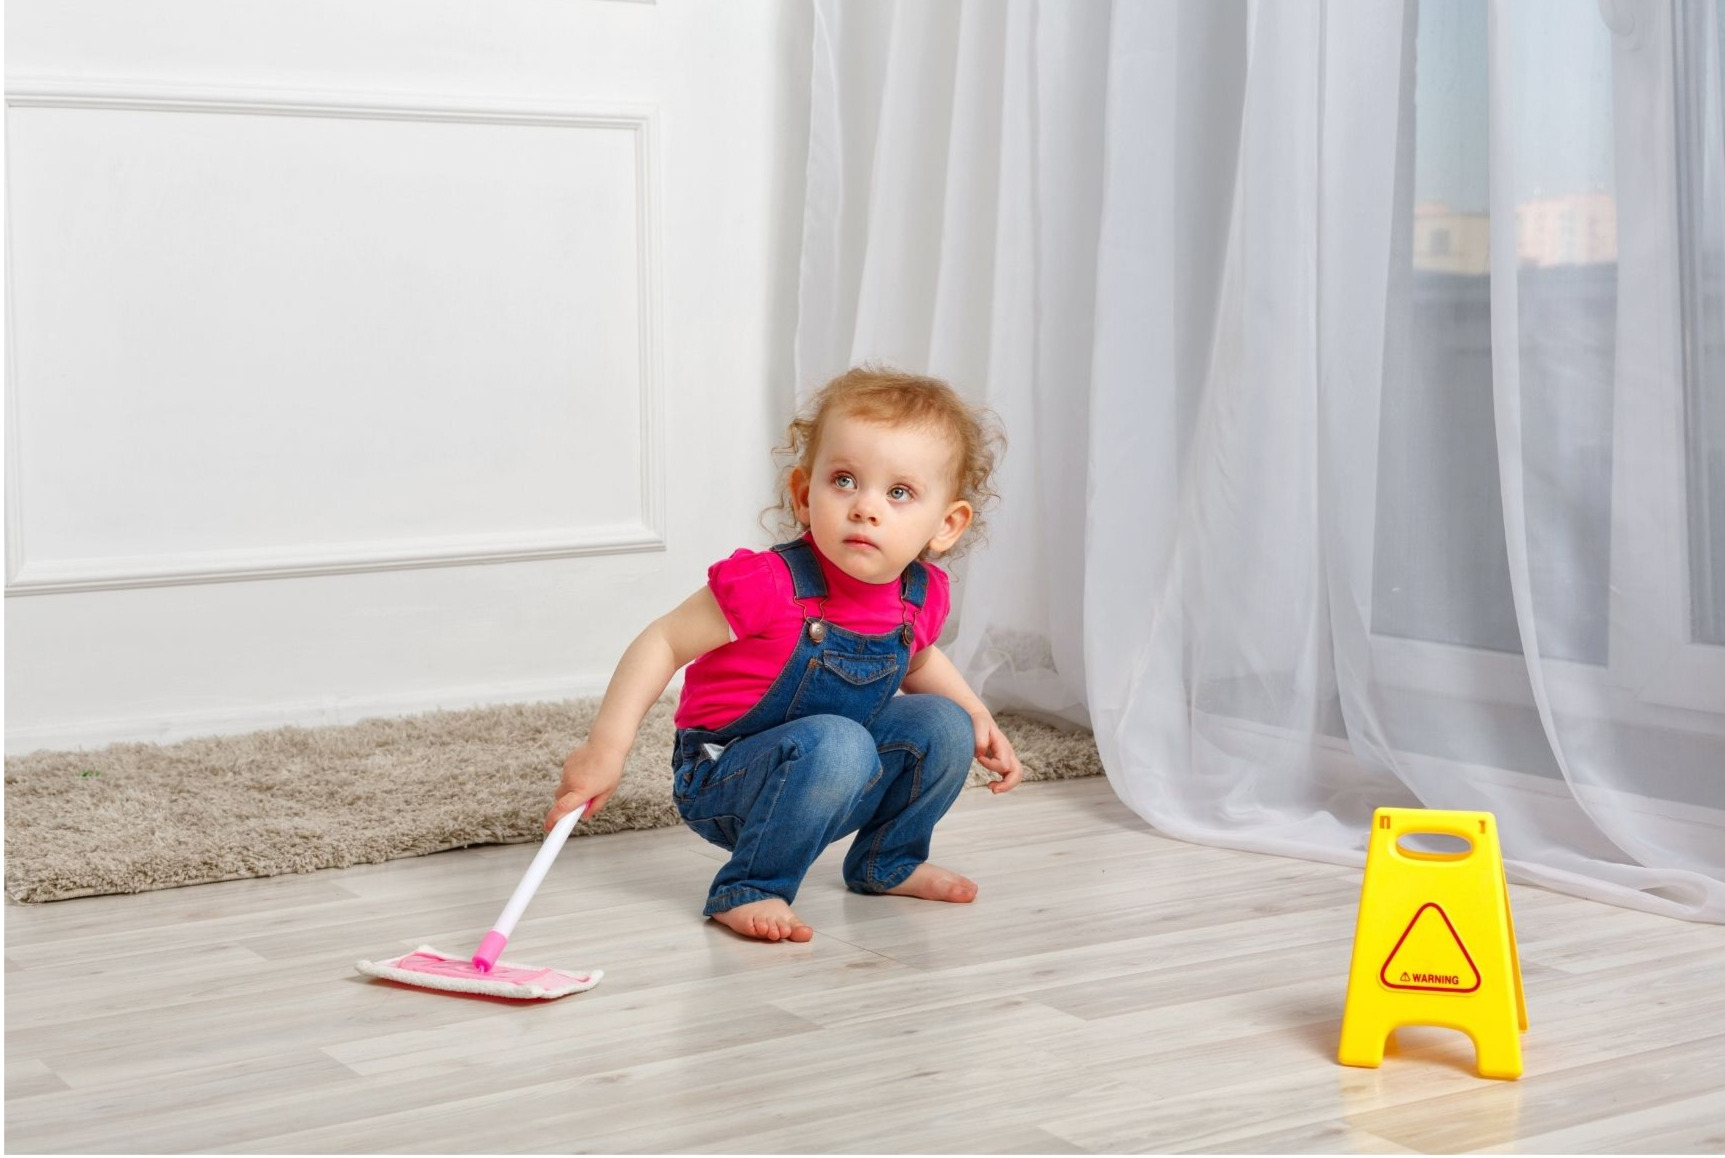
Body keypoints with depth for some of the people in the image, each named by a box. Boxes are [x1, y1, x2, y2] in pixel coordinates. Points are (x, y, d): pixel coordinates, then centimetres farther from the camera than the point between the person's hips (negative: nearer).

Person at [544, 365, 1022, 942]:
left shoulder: (923, 595, -6)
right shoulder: (768, 586, -28)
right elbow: (663, 641, -21)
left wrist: (978, 718, 7)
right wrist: (606, 746, -30)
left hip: (828, 778, 7)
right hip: (723, 780, -7)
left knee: (942, 726, -3)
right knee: (835, 746, -33)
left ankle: (886, 862, 19)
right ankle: (748, 891, -17)